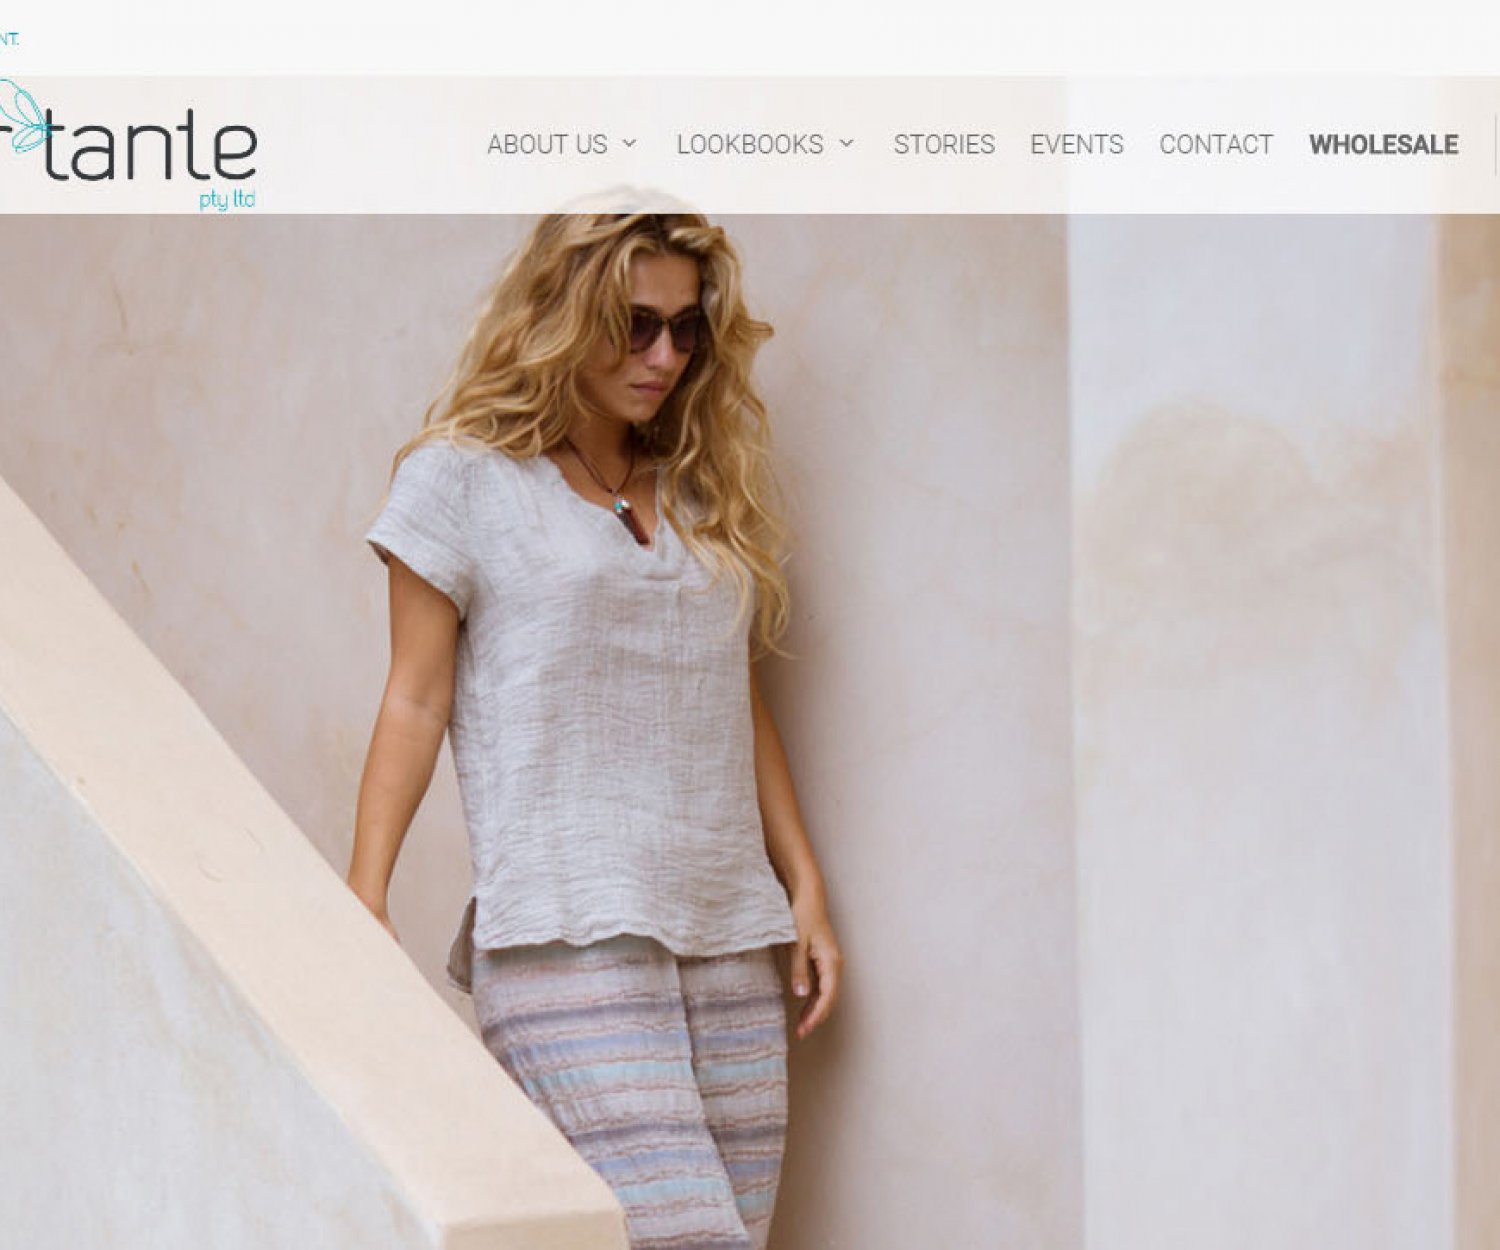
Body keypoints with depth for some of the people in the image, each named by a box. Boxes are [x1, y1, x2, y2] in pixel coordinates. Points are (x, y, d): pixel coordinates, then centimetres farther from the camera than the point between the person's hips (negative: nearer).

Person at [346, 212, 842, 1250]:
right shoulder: (463, 478, 4)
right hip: (567, 936, -5)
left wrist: (805, 886, 16)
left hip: (725, 930, 6)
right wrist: (364, 904, -4)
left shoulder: (706, 493, 19)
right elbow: (416, 701, 3)